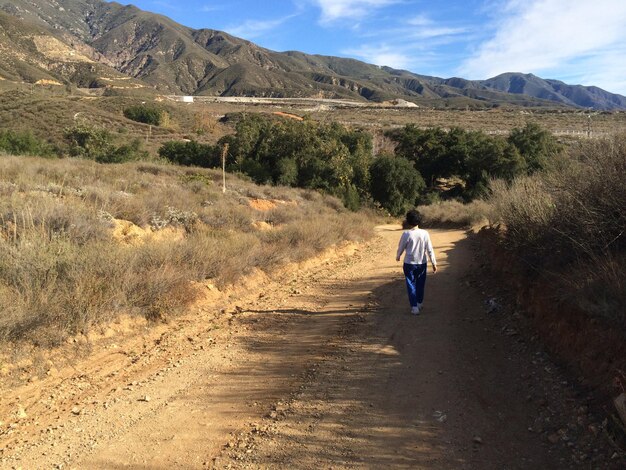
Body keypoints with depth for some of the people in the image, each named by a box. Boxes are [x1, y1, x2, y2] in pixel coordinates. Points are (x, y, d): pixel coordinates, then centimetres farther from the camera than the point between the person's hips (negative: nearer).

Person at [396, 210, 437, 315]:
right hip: (422, 263, 3)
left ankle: (414, 307, 4)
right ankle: (419, 303, 33)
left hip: (409, 264, -3)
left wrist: (398, 256, 17)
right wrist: (434, 263, 4)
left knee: (411, 285, 8)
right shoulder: (424, 233, -9)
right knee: (420, 284, 20)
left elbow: (401, 247, -4)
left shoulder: (406, 234, -16)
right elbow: (430, 250, -5)